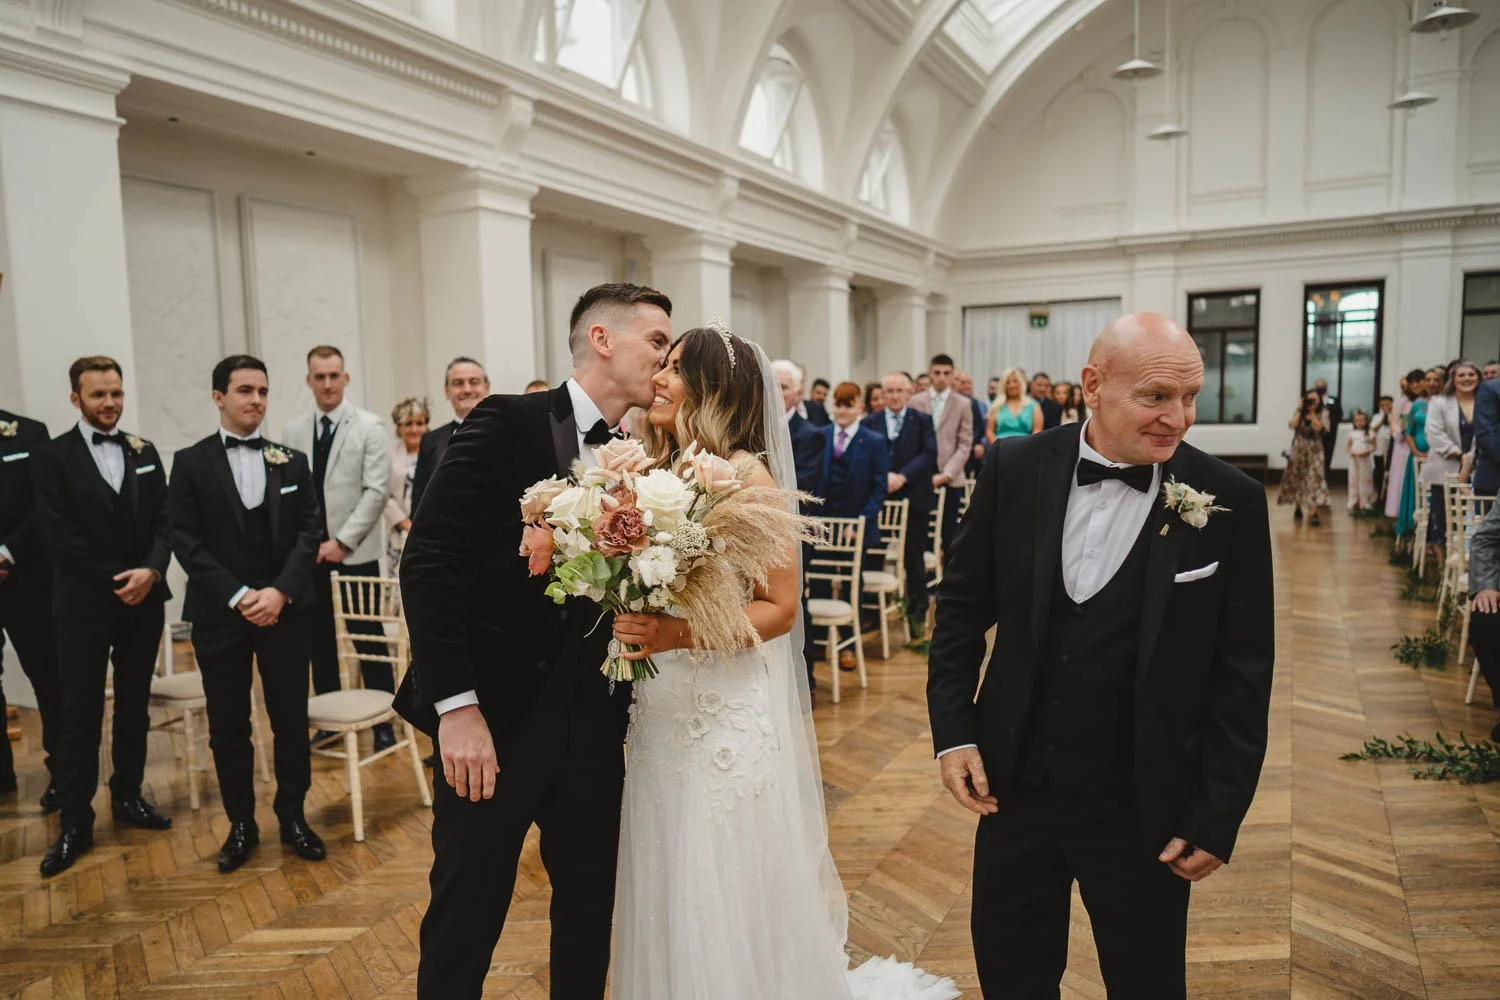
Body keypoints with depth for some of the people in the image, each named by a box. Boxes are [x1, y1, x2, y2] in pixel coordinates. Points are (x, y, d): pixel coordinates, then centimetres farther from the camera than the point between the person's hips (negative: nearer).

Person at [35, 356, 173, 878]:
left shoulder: (145, 453, 9)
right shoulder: (53, 457, -3)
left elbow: (163, 522, 4)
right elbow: (59, 536, -11)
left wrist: (151, 570, -13)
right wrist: (118, 579, -14)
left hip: (143, 599, 4)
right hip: (84, 604, -4)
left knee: (134, 704, 13)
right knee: (80, 713, 2)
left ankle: (127, 796, 26)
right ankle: (75, 822, 11)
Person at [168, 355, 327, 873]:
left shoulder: (293, 461, 7)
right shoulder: (191, 462, 2)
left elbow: (311, 530, 1)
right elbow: (186, 540, -4)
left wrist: (281, 592, -13)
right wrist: (238, 596, -14)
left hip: (286, 610, 1)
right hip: (219, 614, -1)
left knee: (292, 721, 7)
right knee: (228, 727, 7)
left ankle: (293, 817, 21)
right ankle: (241, 824, 21)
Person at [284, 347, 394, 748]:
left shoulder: (369, 426, -3)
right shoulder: (293, 430, 8)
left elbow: (377, 490, -9)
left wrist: (341, 541, -13)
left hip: (355, 553, -3)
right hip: (308, 553, 3)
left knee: (369, 639, 3)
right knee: (319, 640, 9)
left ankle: (383, 723, 12)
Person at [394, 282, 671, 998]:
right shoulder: (508, 424, -9)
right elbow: (428, 563, -15)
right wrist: (456, 704, -20)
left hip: (594, 727, 6)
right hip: (496, 717, -5)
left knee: (590, 911, 16)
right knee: (465, 920, 9)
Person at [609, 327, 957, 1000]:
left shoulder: (747, 477, -13)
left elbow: (779, 608, -13)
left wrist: (681, 633, -25)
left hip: (731, 713, -6)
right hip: (660, 709, 6)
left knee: (729, 887, 8)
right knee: (668, 884, 17)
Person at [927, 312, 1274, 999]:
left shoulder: (1231, 503, -12)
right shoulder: (1016, 469, -7)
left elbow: (1243, 673, -7)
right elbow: (962, 604, 2)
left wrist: (1218, 818, -8)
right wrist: (952, 730, -3)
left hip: (1143, 807, -1)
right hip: (1013, 784, 2)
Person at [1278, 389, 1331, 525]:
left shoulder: (1323, 414, -3)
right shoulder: (1298, 412, 2)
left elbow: (1317, 427, -20)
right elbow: (1292, 425, -15)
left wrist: (1312, 412, -18)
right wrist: (1300, 410, -14)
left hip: (1314, 450, -2)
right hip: (1298, 448, 2)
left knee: (1315, 479, -12)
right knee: (1297, 478, 11)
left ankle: (1314, 513, -15)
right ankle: (1298, 506, 30)